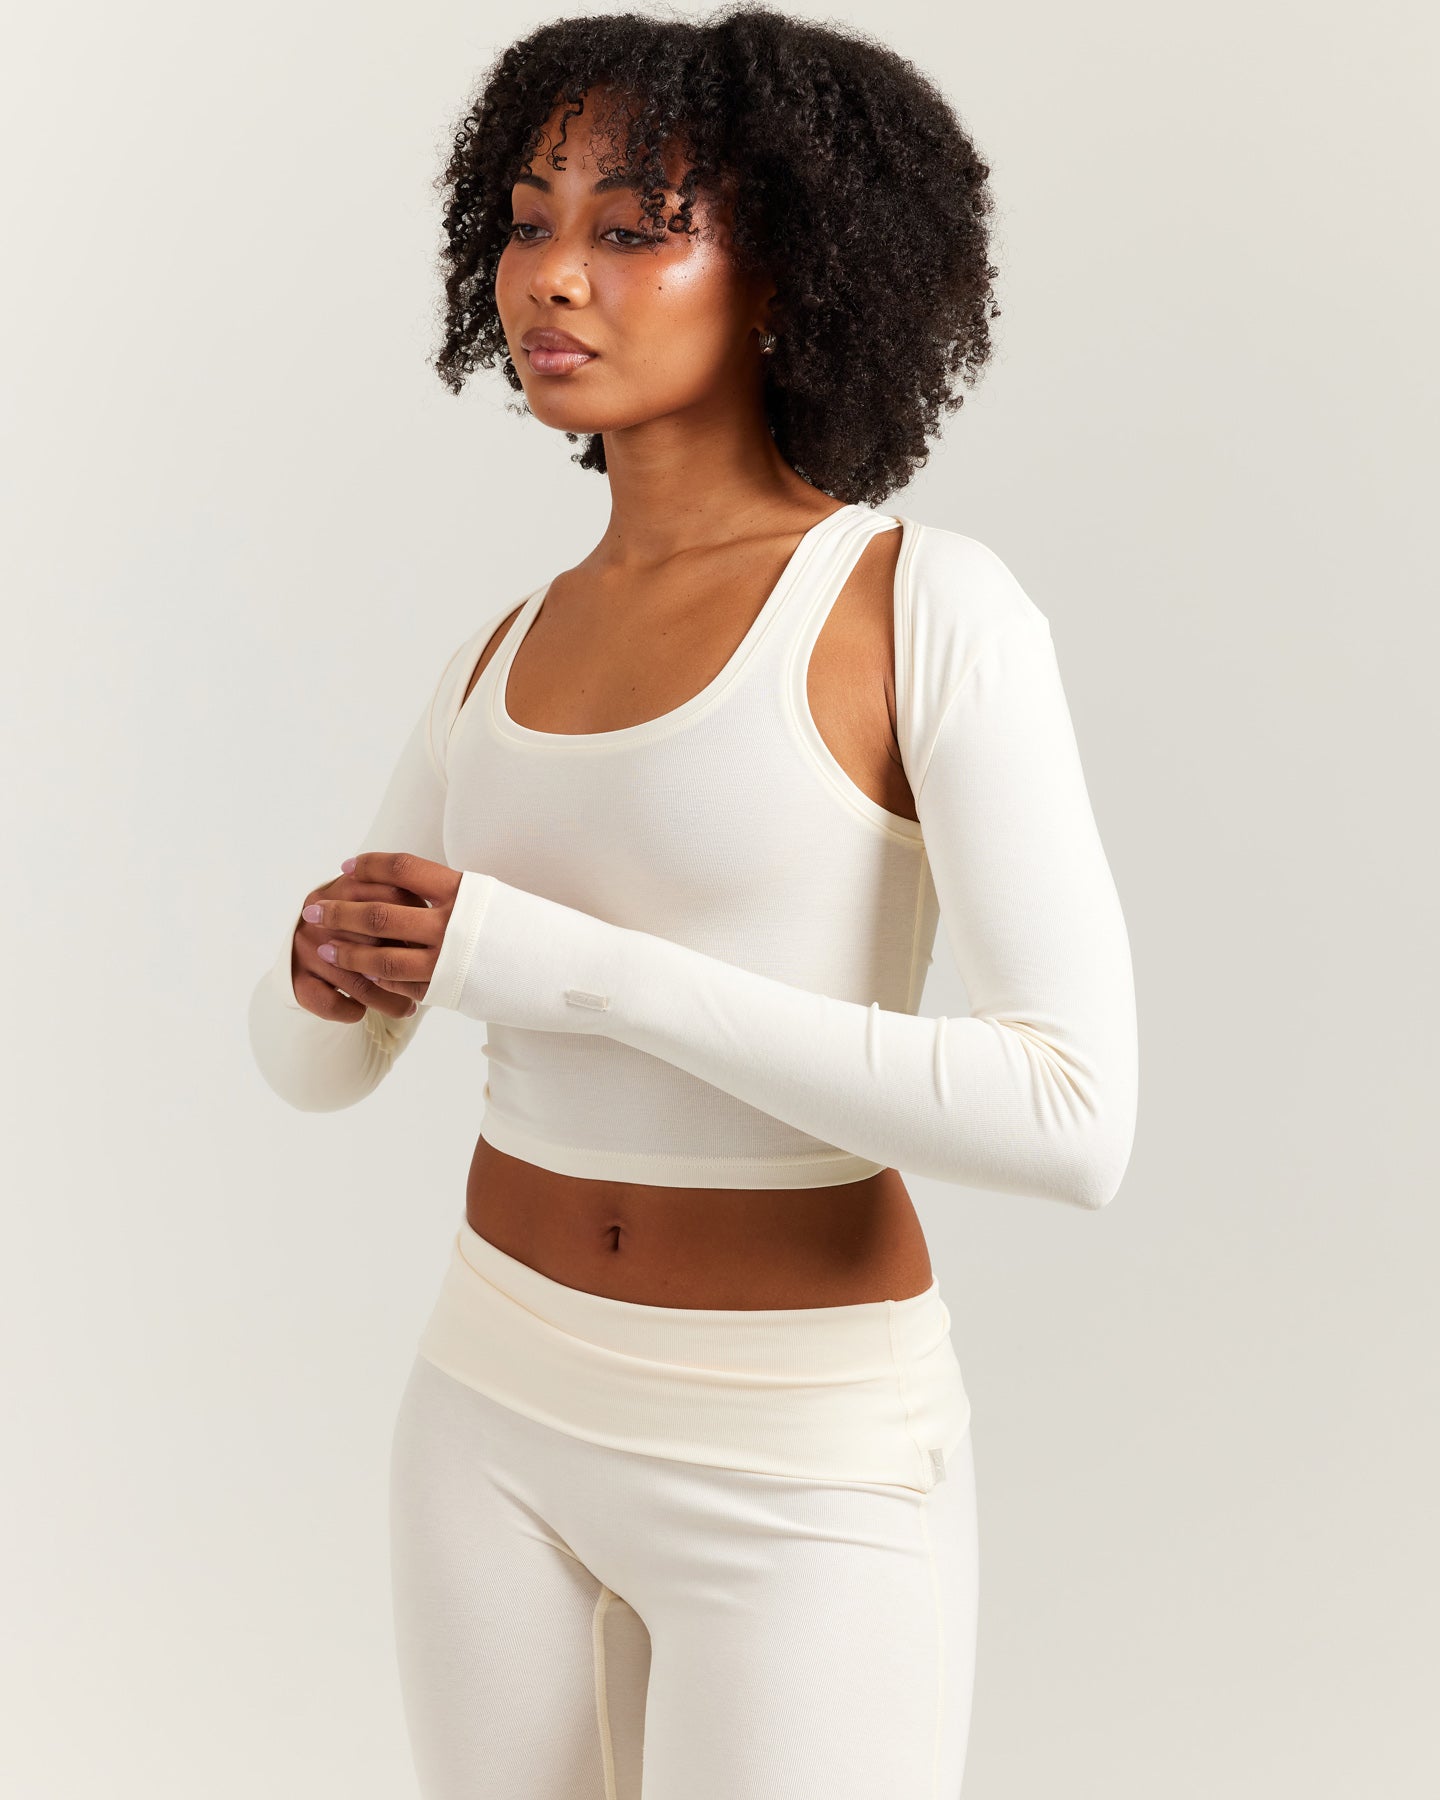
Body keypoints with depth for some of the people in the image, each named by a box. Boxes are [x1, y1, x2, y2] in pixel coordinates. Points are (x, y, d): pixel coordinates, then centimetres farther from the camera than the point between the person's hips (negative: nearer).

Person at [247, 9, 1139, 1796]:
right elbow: (314, 1056, 11)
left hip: (797, 1474, -6)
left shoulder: (938, 605, -15)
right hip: (509, 1409, 6)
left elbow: (1071, 1122, -24)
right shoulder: (517, 644, 5)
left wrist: (562, 964, -25)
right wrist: (344, 956, -16)